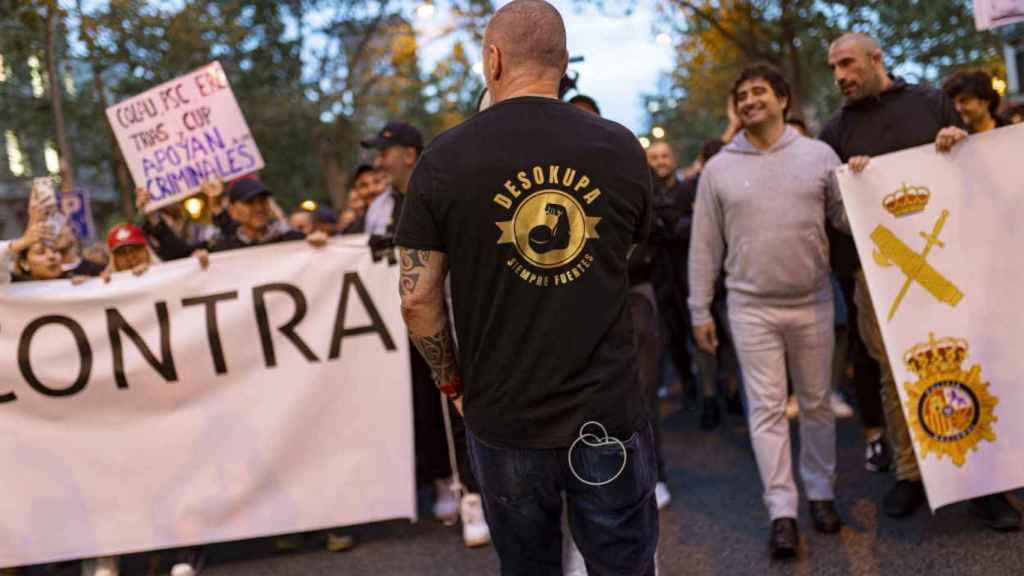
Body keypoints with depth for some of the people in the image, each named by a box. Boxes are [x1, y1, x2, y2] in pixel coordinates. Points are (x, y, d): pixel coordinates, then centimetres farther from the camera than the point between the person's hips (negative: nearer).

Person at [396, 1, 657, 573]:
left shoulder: (444, 159, -8)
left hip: (504, 417, 0)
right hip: (609, 414, 1)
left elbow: (417, 298, -6)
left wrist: (453, 381, 8)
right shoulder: (622, 149, -3)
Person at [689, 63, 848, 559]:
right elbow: (704, 244, 3)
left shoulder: (819, 155, 2)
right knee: (767, 409, -1)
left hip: (812, 301, 1)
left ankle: (820, 492, 27)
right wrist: (700, 310, 2)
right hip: (750, 307, -1)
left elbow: (847, 219, 3)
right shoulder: (718, 168, 2)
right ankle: (782, 510, 5)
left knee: (817, 403, 11)